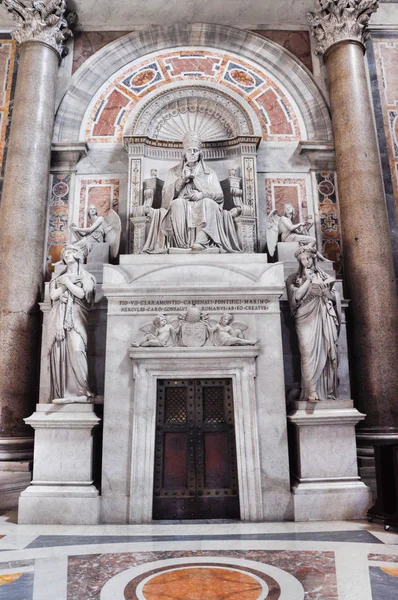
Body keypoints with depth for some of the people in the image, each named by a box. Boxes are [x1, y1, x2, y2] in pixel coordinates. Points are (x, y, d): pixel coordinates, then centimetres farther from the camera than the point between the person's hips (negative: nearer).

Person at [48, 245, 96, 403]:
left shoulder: (85, 276, 13)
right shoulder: (59, 277, 24)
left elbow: (81, 293, -4)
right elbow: (53, 295, 10)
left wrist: (67, 282, 2)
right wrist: (66, 285, 1)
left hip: (76, 317, -4)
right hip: (59, 318, 4)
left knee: (76, 349, -22)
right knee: (59, 353, -8)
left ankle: (80, 391, -23)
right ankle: (61, 393, -9)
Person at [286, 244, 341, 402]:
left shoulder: (324, 276, 17)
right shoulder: (294, 278, 10)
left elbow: (335, 298, 13)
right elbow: (297, 296, -6)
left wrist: (326, 291, -6)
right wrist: (308, 279, -5)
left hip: (324, 319, 3)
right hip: (306, 319, -3)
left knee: (328, 353, -2)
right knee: (308, 353, -14)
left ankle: (328, 391, 5)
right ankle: (311, 392, -15)